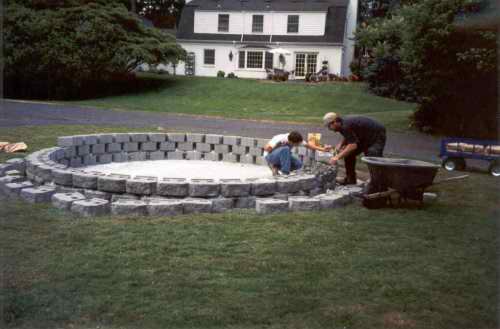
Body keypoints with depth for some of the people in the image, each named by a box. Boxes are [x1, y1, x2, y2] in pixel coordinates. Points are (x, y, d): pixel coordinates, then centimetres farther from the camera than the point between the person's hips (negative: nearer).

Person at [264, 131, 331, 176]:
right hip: (270, 156, -7)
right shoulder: (280, 139, -33)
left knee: (298, 164, -14)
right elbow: (266, 148, -36)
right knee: (285, 149, -37)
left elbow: (308, 145, -2)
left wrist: (322, 149, -8)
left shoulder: (296, 139, -15)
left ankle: (276, 167, 0)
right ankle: (285, 173, -27)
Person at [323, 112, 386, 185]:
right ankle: (350, 178, 13)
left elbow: (353, 145, -34)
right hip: (365, 138, 10)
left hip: (377, 135, -10)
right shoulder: (342, 124, 0)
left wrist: (337, 157, -32)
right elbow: (347, 138, 17)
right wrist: (340, 144, -5)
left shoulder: (346, 126, -30)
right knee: (348, 152, 6)